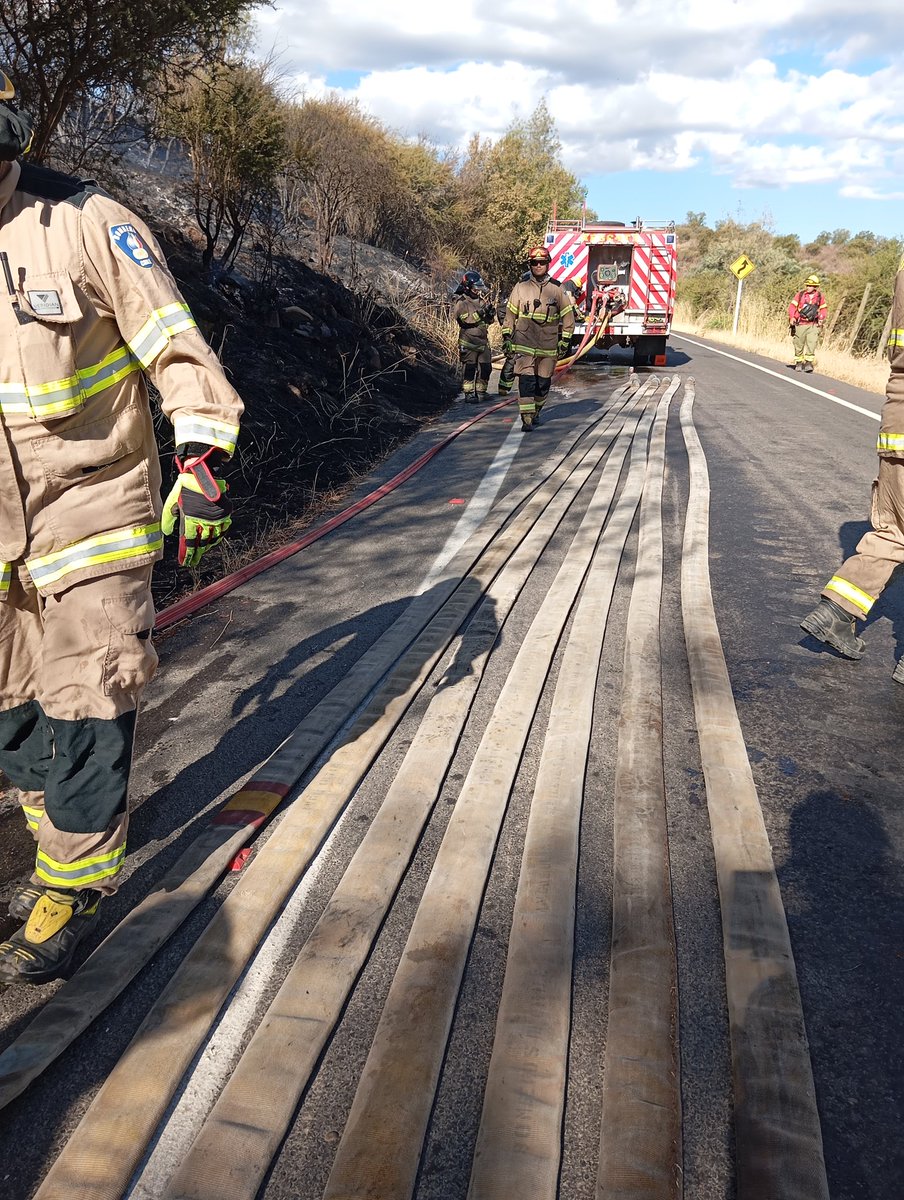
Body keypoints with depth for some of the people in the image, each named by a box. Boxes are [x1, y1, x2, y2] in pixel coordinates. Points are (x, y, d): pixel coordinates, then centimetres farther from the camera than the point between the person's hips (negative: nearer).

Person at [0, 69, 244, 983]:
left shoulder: (84, 223, -8)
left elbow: (176, 347, -6)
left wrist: (200, 458, -14)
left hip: (92, 513, -5)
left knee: (86, 707, 0)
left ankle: (75, 881, 19)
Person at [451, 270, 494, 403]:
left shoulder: (482, 300, 12)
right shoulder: (461, 303, -6)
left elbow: (490, 321, 15)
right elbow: (466, 320, -20)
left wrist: (491, 313, -6)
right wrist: (480, 313, -26)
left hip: (483, 340, 6)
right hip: (469, 342, -6)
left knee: (486, 367, 6)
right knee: (470, 368, -6)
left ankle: (481, 391, 18)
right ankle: (469, 393, 0)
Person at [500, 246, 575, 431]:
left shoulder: (557, 289, 4)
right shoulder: (520, 288, 5)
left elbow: (568, 317, 8)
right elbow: (510, 315, 12)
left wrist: (564, 341, 3)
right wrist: (506, 337, 7)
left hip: (549, 346, 1)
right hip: (524, 345, -1)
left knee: (543, 383, 9)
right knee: (526, 381, -12)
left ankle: (536, 413, 29)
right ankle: (527, 419, -13)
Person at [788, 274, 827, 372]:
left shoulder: (820, 296, 4)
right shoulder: (800, 294, -1)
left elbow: (823, 309, 15)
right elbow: (792, 306, -1)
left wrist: (821, 319, 0)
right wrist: (792, 317, -16)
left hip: (813, 325, 0)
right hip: (800, 324, 0)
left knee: (811, 344, -13)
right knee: (799, 345, 6)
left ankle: (809, 363, -8)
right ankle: (798, 363, 21)